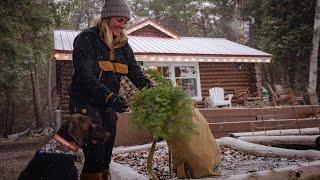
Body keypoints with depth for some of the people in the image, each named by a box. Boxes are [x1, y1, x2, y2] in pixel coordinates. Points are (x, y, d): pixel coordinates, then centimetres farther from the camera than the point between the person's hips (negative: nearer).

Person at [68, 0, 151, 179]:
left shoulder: (123, 44, 7)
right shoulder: (86, 39, -12)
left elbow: (135, 71, 1)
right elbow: (85, 76, -22)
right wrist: (109, 97, -34)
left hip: (109, 105, 6)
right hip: (85, 102, -6)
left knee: (106, 155, 12)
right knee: (95, 156, -10)